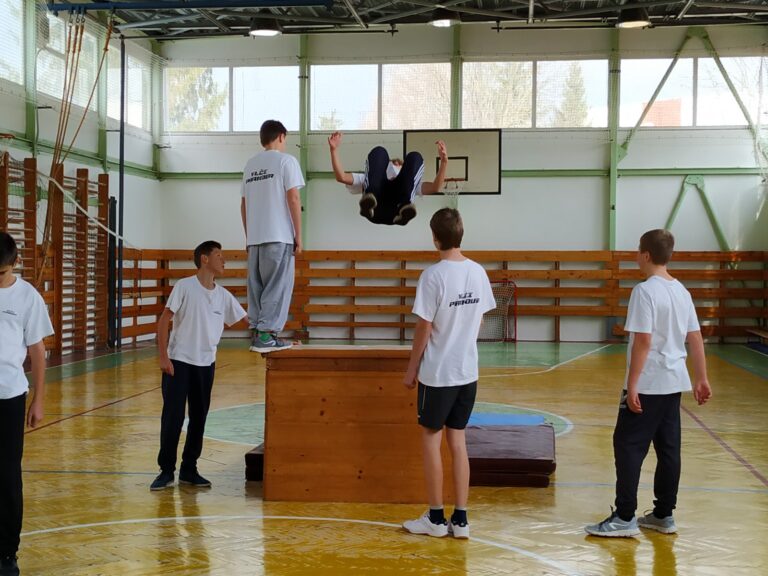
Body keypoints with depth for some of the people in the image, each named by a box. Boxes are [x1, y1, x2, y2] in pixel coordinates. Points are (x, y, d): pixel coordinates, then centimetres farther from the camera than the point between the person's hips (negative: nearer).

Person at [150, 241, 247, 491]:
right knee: (172, 416, -4)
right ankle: (166, 471, 7)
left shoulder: (223, 295, 6)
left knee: (199, 418, 7)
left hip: (206, 364, 5)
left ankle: (189, 470, 18)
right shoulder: (185, 286, -8)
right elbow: (163, 321, -8)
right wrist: (163, 357, -14)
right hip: (178, 361, -5)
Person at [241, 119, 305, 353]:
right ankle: (266, 335, -6)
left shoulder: (250, 164, 15)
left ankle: (256, 332, 11)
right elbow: (293, 198, -9)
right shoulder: (285, 160, -2)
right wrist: (298, 235, -5)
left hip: (254, 237, 6)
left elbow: (244, 204, 16)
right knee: (278, 286, -3)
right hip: (279, 237, -6)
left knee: (256, 286, 10)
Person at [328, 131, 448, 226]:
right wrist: (334, 150, 17)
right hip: (375, 210, 0)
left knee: (414, 157, -7)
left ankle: (404, 207, -34)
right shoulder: (366, 180, 44)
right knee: (379, 152, -6)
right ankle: (369, 202, -34)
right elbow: (341, 177, 26)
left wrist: (444, 161, 8)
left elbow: (435, 188, 22)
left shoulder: (411, 184, 44)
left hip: (397, 210, 0)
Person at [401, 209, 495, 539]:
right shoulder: (478, 272, 1)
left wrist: (412, 368, -3)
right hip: (468, 371, 6)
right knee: (458, 441, 12)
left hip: (437, 374, -5)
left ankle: (435, 518, 14)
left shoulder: (433, 275, -17)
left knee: (431, 439, 7)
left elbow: (424, 328, -14)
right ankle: (460, 519, 14)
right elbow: (479, 320, 9)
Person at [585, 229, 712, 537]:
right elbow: (696, 338, 12)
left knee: (628, 446, -2)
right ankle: (664, 515, 19)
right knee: (668, 448, 12)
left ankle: (625, 517, -1)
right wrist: (701, 379, 18)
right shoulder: (681, 291, 9)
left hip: (648, 384, -8)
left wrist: (632, 385, -17)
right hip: (674, 382, 8)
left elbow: (643, 341, -20)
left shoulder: (645, 291, -15)